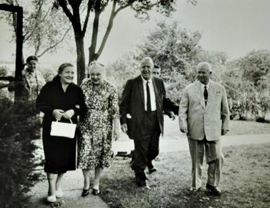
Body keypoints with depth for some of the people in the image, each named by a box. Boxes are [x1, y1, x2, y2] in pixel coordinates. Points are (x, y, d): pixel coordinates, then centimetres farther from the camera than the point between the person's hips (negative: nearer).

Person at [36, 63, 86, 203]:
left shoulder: (76, 90, 3)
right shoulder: (50, 87, -2)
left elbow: (83, 108, -1)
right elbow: (40, 104, -4)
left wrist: (73, 111, -22)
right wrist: (52, 111, -21)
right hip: (51, 128, -2)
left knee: (66, 157, 7)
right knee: (53, 157, -6)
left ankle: (58, 185, 29)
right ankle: (52, 190, 6)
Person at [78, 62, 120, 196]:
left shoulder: (110, 89, -3)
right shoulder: (84, 85, 3)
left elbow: (115, 110, -4)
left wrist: (117, 127, -8)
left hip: (103, 126, -1)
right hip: (86, 125, 1)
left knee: (100, 154, 7)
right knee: (85, 153, -2)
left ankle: (96, 184, 24)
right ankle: (86, 183, 18)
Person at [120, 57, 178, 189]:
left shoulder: (159, 82, 7)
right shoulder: (132, 83, -3)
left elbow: (164, 101, 12)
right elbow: (124, 103, -1)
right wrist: (123, 120, -8)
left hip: (155, 121, 4)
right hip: (139, 122, -4)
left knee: (154, 150, 11)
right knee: (141, 150, 3)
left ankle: (139, 165, 45)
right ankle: (141, 179, 22)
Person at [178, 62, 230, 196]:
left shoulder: (220, 89, 6)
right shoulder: (189, 89, 2)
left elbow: (225, 110, 12)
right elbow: (182, 109, 1)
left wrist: (225, 126, 11)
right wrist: (183, 125, -9)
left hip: (213, 131, 1)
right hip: (194, 131, -1)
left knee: (217, 158, 4)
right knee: (196, 160, 9)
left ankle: (212, 184, 26)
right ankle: (196, 185, 28)